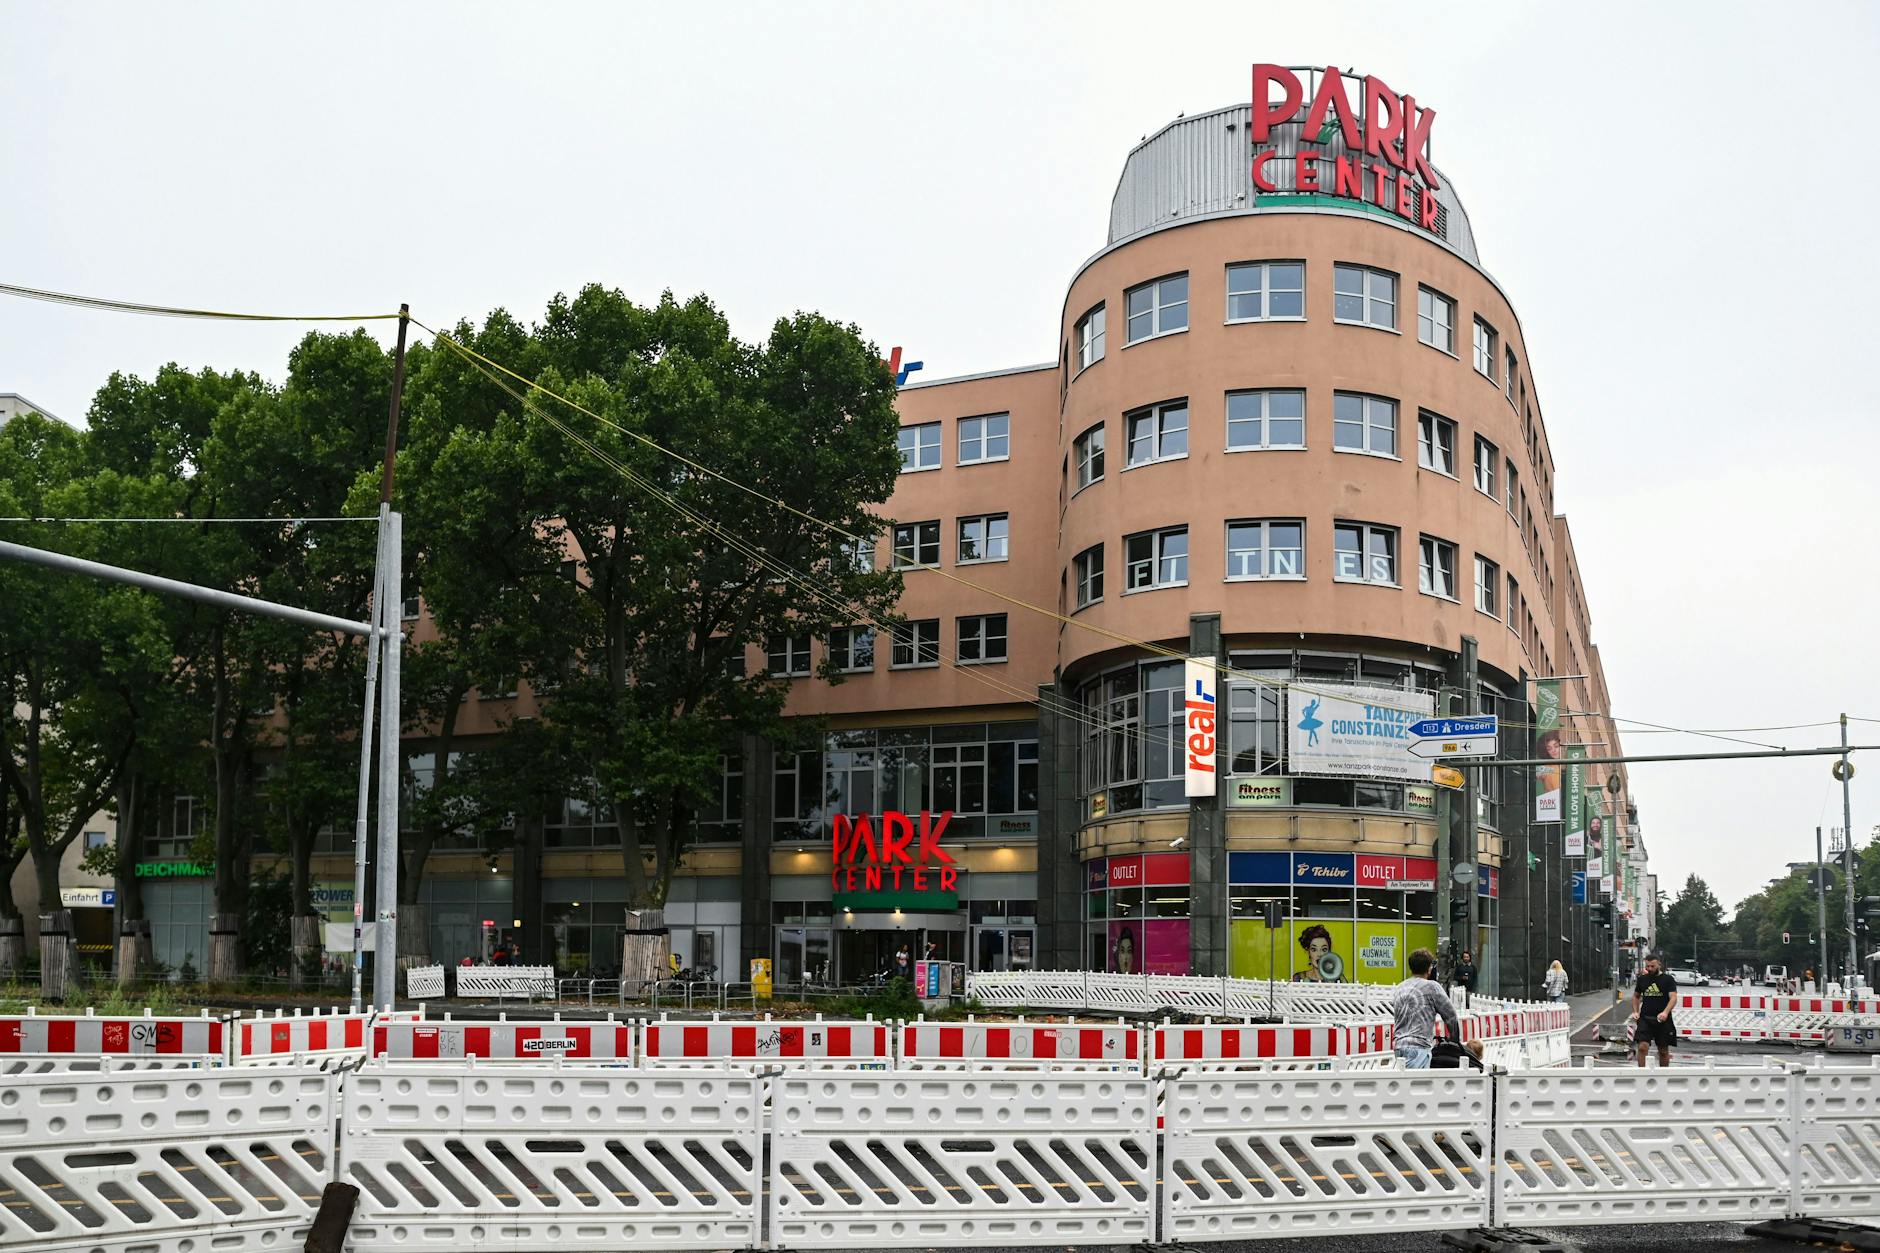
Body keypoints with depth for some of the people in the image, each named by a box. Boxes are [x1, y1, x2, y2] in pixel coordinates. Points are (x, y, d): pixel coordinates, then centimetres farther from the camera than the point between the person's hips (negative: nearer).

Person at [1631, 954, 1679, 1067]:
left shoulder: (1668, 979, -1)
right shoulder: (1642, 979, 9)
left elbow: (1673, 998, -11)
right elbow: (1636, 996, 23)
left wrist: (1665, 1012, -27)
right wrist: (1635, 1011, 7)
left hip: (1662, 1020, -2)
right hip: (1645, 1019, 2)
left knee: (1663, 1051, 8)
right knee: (1642, 1047, -14)